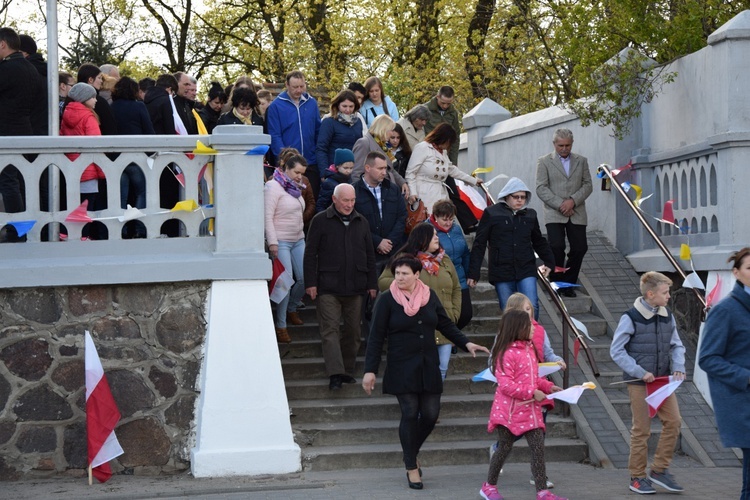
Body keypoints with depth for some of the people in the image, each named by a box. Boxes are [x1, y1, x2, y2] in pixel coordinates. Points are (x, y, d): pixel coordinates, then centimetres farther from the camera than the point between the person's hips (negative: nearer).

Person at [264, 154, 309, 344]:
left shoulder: (294, 187, 13)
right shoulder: (273, 187, -11)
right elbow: (267, 217, -16)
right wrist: (272, 242, -20)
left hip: (298, 240, 8)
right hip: (281, 242, -8)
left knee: (305, 278, 5)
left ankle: (291, 309, 31)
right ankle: (280, 326, -4)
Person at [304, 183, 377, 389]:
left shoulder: (361, 222, 13)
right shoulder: (320, 221, 0)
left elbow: (370, 255, 17)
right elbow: (310, 254, 0)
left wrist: (371, 284, 12)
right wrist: (311, 283, -7)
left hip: (355, 287, 4)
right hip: (328, 287, -4)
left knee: (353, 330, 8)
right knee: (330, 330, -9)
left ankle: (348, 370, 19)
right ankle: (335, 374, -14)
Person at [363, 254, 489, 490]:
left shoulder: (429, 295, 4)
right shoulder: (387, 300, -7)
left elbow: (445, 324, 13)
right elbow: (376, 337, -6)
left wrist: (466, 343, 0)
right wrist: (370, 370, -11)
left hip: (428, 366, 4)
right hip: (402, 368, -4)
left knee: (430, 414, 1)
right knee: (410, 414, -6)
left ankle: (412, 452, 29)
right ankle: (411, 467, 9)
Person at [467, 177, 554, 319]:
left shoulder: (530, 214, 10)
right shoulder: (491, 213, 0)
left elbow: (538, 241, 26)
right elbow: (479, 244, 0)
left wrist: (549, 262, 28)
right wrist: (473, 273, -4)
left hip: (526, 271, 2)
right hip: (501, 272, -2)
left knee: (532, 307, -13)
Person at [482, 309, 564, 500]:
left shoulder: (528, 348, 12)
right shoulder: (507, 353, -16)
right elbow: (505, 384, -21)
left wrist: (548, 386, 6)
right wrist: (532, 393, -22)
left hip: (530, 409, 7)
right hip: (510, 409, -7)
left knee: (538, 447, -1)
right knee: (505, 447, 4)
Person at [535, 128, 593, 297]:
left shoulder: (581, 161, 13)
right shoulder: (544, 162, 4)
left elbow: (587, 185, 8)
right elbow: (541, 188, -3)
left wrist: (573, 200, -9)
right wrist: (560, 205, -12)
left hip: (577, 214, 3)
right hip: (554, 214, -3)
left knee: (580, 248, -2)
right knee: (556, 247, -15)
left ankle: (568, 283, 13)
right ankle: (556, 283, 0)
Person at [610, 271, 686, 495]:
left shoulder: (667, 316, 3)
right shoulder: (631, 318, -13)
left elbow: (676, 345, 11)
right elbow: (616, 351, -12)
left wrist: (678, 367, -8)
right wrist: (640, 372, -18)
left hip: (663, 379, 5)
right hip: (639, 382, -5)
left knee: (673, 420, -2)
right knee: (642, 429, 1)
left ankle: (659, 470, 11)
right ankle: (637, 477, 13)